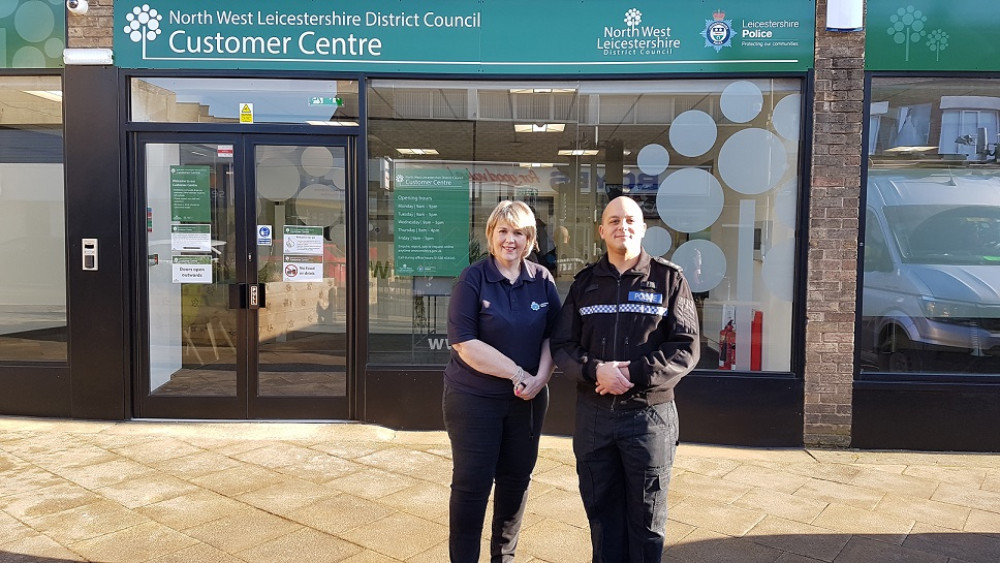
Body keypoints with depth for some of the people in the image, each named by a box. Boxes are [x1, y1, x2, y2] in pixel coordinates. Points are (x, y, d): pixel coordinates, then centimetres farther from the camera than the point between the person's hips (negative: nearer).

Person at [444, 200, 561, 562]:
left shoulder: (542, 280, 1)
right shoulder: (473, 279, -11)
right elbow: (464, 343, -17)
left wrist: (540, 378, -14)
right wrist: (517, 373, -21)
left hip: (528, 399, 4)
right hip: (474, 399, -4)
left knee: (516, 479, 16)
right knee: (472, 484, 4)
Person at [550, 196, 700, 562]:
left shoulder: (669, 279, -1)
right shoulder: (585, 283, 8)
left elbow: (686, 349, -7)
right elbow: (562, 345, 3)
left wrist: (633, 373, -18)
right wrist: (596, 369, -17)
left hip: (650, 414, -2)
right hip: (593, 414, 3)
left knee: (646, 519, 10)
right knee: (601, 515, 15)